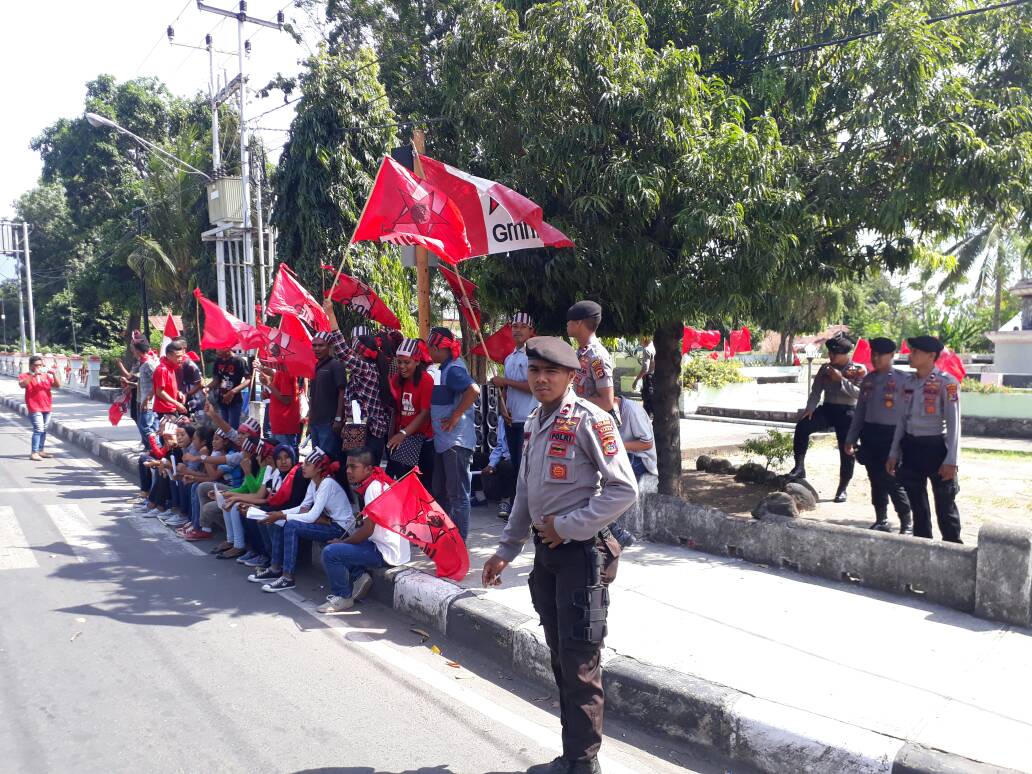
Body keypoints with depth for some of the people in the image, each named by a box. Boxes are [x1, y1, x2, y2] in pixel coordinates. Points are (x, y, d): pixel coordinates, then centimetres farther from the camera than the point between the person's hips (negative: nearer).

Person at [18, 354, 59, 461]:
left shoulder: (46, 375, 11)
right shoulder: (25, 376, -2)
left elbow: (57, 385, 3)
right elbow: (22, 385, -22)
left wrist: (54, 375, -13)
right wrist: (34, 375, -29)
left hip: (46, 407, 6)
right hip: (34, 408, -6)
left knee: (44, 430, 13)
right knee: (38, 430, -15)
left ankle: (41, 450, 23)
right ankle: (33, 453, -14)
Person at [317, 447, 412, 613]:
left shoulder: (373, 488, -19)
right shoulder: (377, 483, 10)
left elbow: (367, 530, -19)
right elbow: (365, 524, 16)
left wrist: (341, 542, -5)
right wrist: (343, 540, 7)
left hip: (387, 552, -10)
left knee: (330, 552, -14)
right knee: (338, 544, 23)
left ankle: (343, 597, 1)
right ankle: (359, 576, 10)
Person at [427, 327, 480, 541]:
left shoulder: (453, 369, -16)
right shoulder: (447, 367, 13)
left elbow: (473, 390, -31)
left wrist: (455, 416, -24)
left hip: (456, 441, -11)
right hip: (444, 440, 11)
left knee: (457, 493, -2)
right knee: (440, 491, 19)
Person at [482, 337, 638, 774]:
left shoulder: (588, 420, -13)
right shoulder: (534, 424, 11)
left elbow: (624, 489, -16)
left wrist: (567, 526, -15)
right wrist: (506, 550, 19)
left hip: (582, 551, -8)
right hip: (546, 551, 8)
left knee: (580, 663, -2)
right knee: (560, 657, 15)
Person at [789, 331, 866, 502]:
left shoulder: (859, 370, 1)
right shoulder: (825, 368, 12)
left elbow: (859, 393, -11)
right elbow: (816, 391, 8)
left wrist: (841, 380, -16)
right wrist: (810, 408, -7)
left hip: (847, 412, -3)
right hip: (827, 409, 3)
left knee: (847, 451, 0)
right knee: (802, 426, -23)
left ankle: (842, 488, 15)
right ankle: (799, 466, -17)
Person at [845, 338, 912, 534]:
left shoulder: (902, 379, -6)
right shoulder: (868, 380, 11)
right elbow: (859, 411, 15)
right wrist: (850, 439, 13)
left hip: (891, 435, -6)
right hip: (869, 435, 6)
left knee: (893, 482, -6)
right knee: (876, 480, 13)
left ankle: (906, 525, 6)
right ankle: (881, 521, 26)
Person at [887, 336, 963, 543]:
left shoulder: (946, 382, -11)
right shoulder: (908, 382, 8)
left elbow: (954, 423, -12)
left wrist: (951, 460, -16)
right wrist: (894, 454, 11)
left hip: (936, 446, -6)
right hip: (911, 447, 6)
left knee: (945, 504, 3)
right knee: (917, 503, 14)